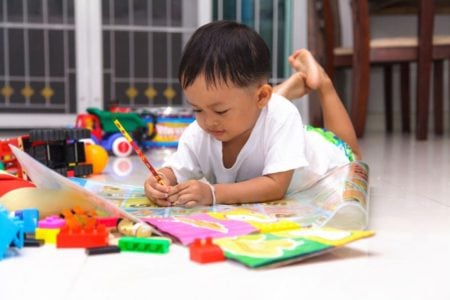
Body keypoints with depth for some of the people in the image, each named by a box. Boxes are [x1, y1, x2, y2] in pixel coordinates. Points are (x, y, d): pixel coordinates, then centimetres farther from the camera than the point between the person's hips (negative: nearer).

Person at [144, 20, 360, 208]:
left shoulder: (280, 117, -49)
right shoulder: (197, 134, -38)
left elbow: (276, 186, -51)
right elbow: (173, 171, -28)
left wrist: (213, 193, -61)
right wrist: (159, 182, -53)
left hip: (319, 151, -2)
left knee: (346, 152, 31)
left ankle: (321, 83, 35)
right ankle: (298, 82, 30)